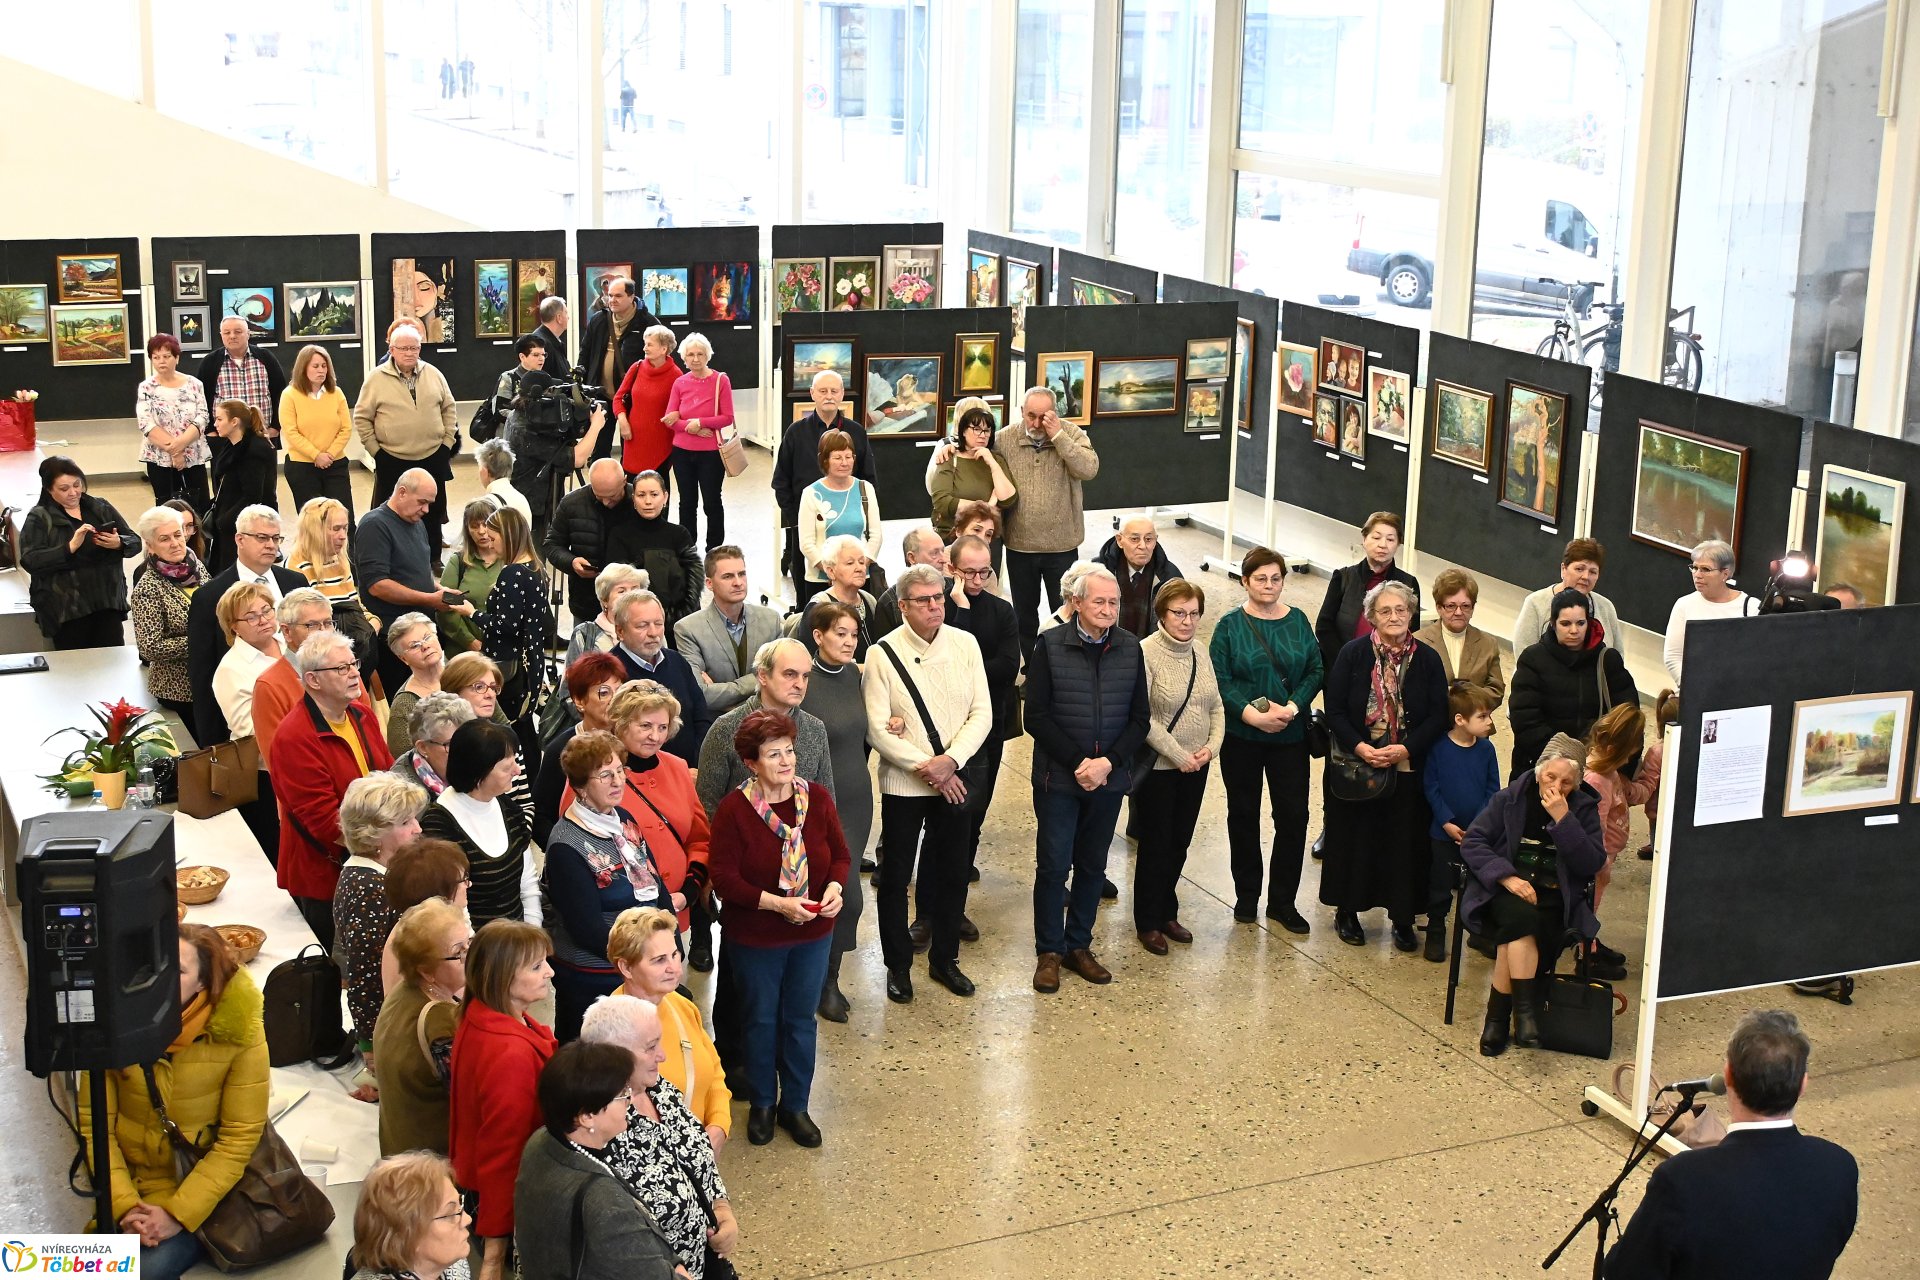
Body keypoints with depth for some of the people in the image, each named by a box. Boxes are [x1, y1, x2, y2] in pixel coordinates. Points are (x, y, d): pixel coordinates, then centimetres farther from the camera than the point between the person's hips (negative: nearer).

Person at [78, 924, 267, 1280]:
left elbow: (240, 1137, -11)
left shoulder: (238, 1032, -16)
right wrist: (124, 1206, -14)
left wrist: (177, 1213, -16)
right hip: (132, 1184, 2)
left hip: (204, 1185, -2)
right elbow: (94, 1123, -6)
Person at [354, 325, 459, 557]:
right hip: (392, 461, -3)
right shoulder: (377, 379, -5)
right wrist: (374, 449, -5)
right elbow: (362, 417, -2)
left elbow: (448, 409, 12)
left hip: (432, 458, 3)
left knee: (433, 514, 13)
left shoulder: (433, 374, 4)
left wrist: (447, 441, 5)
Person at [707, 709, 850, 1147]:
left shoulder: (817, 798, -7)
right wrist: (777, 903, -27)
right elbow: (725, 879, -19)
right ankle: (761, 1104, 35)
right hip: (755, 938, -3)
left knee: (801, 1019, 15)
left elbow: (840, 856, 2)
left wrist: (835, 888, -19)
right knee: (760, 1020, 15)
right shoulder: (733, 810, -18)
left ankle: (795, 1105, 32)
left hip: (812, 934, 3)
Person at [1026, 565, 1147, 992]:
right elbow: (1036, 717, -9)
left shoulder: (1130, 649, 1)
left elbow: (1139, 720, 2)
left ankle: (1079, 946, 25)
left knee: (1093, 865, 12)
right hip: (1058, 777, -3)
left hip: (1109, 780, 3)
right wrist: (1078, 763, -15)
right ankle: (1049, 952, 14)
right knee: (1053, 865, 1)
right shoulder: (1050, 645, -7)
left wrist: (1107, 763, -13)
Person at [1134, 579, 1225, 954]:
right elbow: (1142, 718, -20)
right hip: (1157, 767, -6)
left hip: (1195, 766, 6)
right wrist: (1178, 756, -17)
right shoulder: (1145, 653, -17)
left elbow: (1216, 707, 11)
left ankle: (1167, 914, 31)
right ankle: (1148, 923, 19)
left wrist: (1212, 747, -6)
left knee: (1179, 843, 15)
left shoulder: (1200, 654, 5)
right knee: (1155, 844, 5)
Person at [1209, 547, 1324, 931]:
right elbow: (1219, 679, -9)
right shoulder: (1231, 625, -4)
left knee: (1293, 814, -1)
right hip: (1242, 735, -1)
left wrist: (1292, 707, -14)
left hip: (1290, 734, 2)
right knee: (1243, 814, 9)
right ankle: (1246, 895, 23)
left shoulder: (1298, 621, 4)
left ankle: (1283, 901, 12)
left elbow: (1316, 670, 1)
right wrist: (1252, 715, -19)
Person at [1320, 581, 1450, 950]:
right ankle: (1347, 912, 23)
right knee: (1354, 839, 8)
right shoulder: (1353, 654, -3)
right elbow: (1335, 710, -4)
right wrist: (1359, 747, -18)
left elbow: (1439, 716, -1)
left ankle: (1402, 919, 18)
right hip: (1357, 764, -1)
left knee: (1405, 843, 5)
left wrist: (1405, 749, -14)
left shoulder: (1427, 660, 1)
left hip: (1408, 769, 1)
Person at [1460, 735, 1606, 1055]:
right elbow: (1472, 842, -2)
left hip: (1555, 899, 1)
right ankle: (1525, 1011, -33)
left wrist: (1563, 819, -16)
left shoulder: (1584, 808, 6)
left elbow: (1593, 864, -7)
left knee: (1514, 936, -30)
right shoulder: (1511, 798, 4)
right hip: (1505, 890, -1)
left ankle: (1497, 1017, -18)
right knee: (1522, 918, -36)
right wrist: (1507, 877, -17)